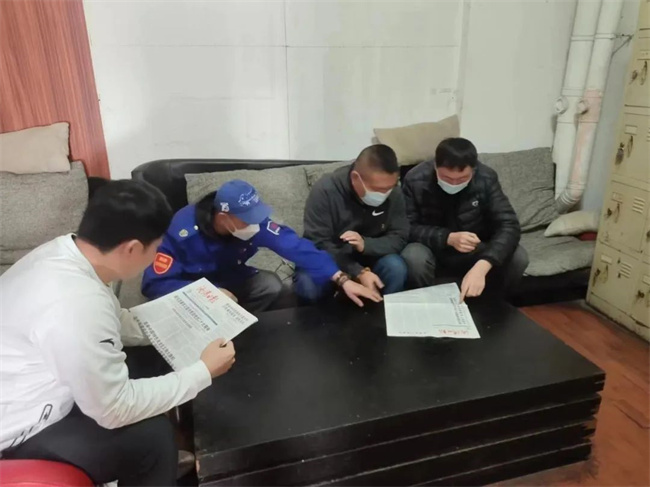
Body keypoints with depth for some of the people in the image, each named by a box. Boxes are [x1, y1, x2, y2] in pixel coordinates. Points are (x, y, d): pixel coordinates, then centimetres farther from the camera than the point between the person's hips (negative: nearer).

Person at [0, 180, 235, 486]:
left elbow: (113, 321, 7)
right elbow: (115, 411, -25)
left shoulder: (64, 250, -9)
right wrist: (203, 372, -18)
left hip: (27, 388, 9)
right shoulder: (78, 305, -36)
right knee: (152, 436, -12)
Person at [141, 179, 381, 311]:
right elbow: (154, 283, -31)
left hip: (227, 277, 4)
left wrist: (342, 279, -36)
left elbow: (294, 245, -29)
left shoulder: (253, 221, -24)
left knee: (271, 285, -19)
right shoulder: (183, 231, -34)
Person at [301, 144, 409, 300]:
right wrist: (359, 273, -33)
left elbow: (399, 238, -12)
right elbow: (318, 244, -24)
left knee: (396, 268, -27)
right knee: (309, 283, -32)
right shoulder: (325, 190, -25)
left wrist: (365, 244, -33)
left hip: (367, 257, 3)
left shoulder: (394, 193, -14)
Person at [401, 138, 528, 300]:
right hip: (434, 252, -1)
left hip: (475, 252, 2)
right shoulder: (415, 180, -20)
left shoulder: (486, 179, -18)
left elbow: (509, 226, -24)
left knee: (518, 257, -23)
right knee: (413, 257, -35)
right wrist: (448, 238, -32)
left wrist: (481, 267, -42)